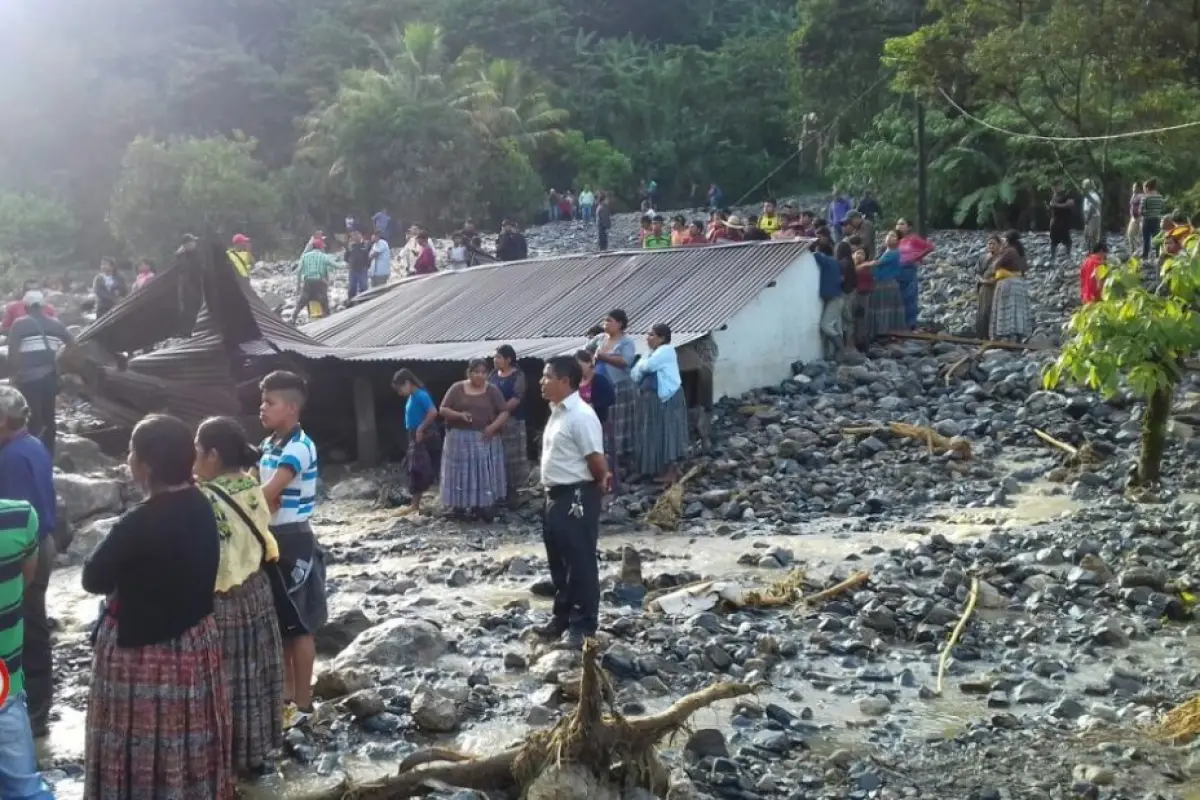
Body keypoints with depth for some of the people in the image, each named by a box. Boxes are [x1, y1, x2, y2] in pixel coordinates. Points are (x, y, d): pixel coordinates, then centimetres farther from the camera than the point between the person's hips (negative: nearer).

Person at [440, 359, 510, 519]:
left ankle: (484, 507, 5)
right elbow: (443, 410, 1)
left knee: (485, 474, 0)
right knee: (461, 475, 0)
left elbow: (504, 412, 0)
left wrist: (493, 426, -17)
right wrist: (459, 415, -17)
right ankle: (460, 507, 6)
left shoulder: (492, 390, 2)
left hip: (485, 439, 0)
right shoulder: (457, 389, 1)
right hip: (460, 439, 0)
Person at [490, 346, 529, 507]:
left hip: (511, 422, -4)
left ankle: (512, 489, 9)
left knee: (511, 456, 1)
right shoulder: (493, 374, 9)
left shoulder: (518, 376, -5)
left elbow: (516, 399, -14)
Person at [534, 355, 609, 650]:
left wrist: (601, 482, -3)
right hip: (556, 495, 10)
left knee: (580, 562, -2)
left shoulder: (581, 415, -19)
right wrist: (549, 491, 16)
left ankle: (583, 625, 6)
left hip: (577, 496, -10)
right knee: (558, 561, 17)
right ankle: (562, 617, 28)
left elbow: (595, 457, -17)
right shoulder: (556, 412, 13)